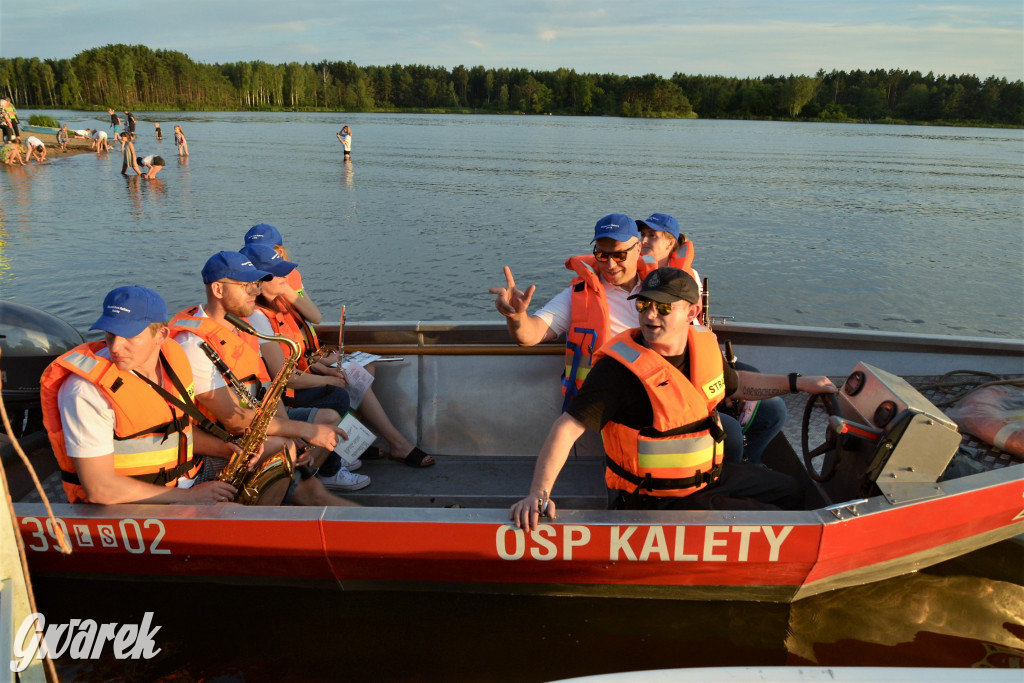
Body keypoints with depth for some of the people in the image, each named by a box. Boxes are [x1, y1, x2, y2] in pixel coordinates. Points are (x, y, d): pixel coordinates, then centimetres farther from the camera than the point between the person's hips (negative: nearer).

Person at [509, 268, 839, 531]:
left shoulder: (704, 346, -4)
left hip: (709, 474, 8)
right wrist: (539, 493, -43)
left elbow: (734, 384, 18)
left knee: (790, 492, 24)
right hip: (658, 500, -8)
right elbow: (567, 427, -33)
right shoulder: (620, 367, -27)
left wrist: (797, 382, 17)